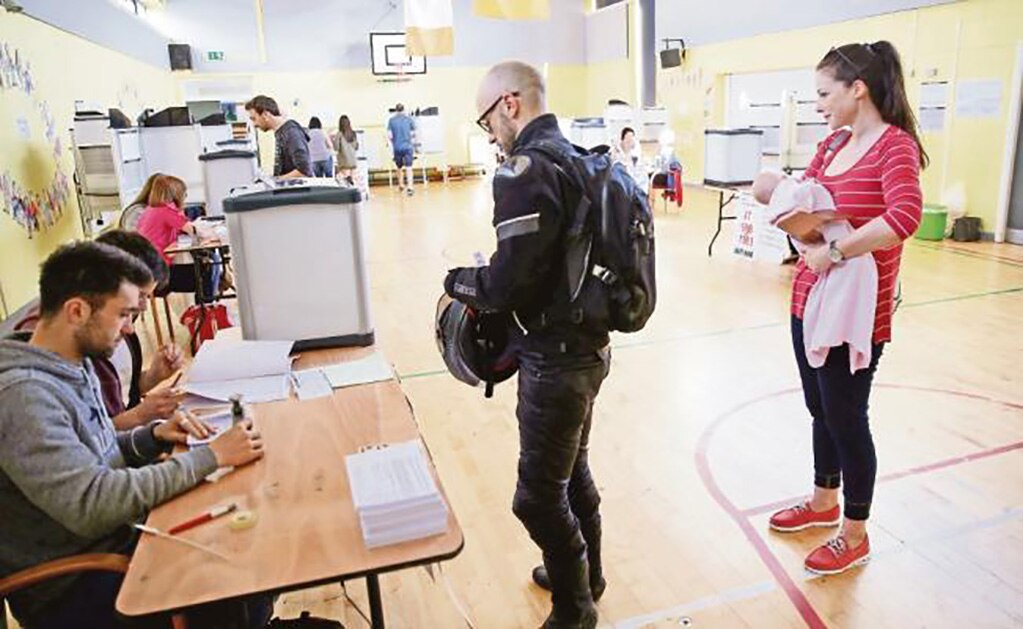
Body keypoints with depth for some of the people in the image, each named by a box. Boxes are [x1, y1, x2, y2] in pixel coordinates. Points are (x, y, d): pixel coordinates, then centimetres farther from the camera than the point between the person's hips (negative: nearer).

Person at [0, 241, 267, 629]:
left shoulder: (75, 365, 4)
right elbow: (92, 505, -32)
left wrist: (154, 436, -3)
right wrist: (211, 456, -28)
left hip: (113, 540, 8)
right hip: (72, 588, -8)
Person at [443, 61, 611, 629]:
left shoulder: (525, 169, -19)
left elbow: (509, 282, -23)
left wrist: (456, 281, -4)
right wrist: (484, 280, 13)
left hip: (556, 356, -10)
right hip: (587, 343, 10)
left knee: (538, 495, 5)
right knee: (572, 470, 25)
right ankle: (584, 574, 45)